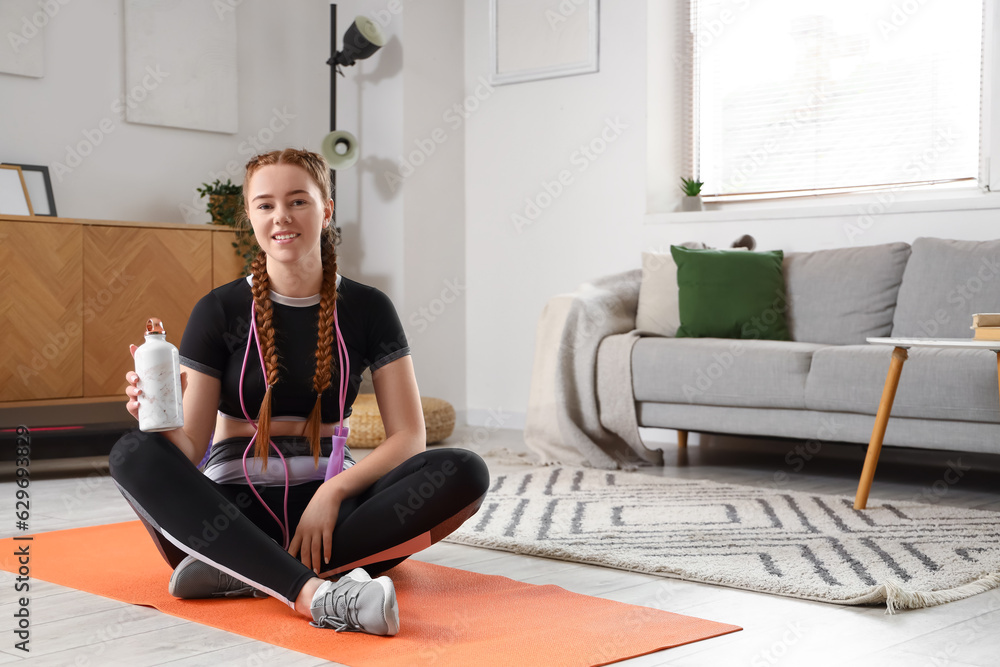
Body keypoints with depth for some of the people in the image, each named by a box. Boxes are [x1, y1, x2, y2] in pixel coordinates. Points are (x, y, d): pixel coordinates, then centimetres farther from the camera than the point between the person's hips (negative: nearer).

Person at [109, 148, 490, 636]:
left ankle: (244, 570, -30)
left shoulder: (367, 309, 4)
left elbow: (409, 436, -1)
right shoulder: (219, 312, 0)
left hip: (328, 501, 1)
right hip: (234, 511, -1)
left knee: (465, 473, -24)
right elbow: (189, 449, -4)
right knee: (134, 454, -29)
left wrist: (333, 491, -17)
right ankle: (314, 594, -43)